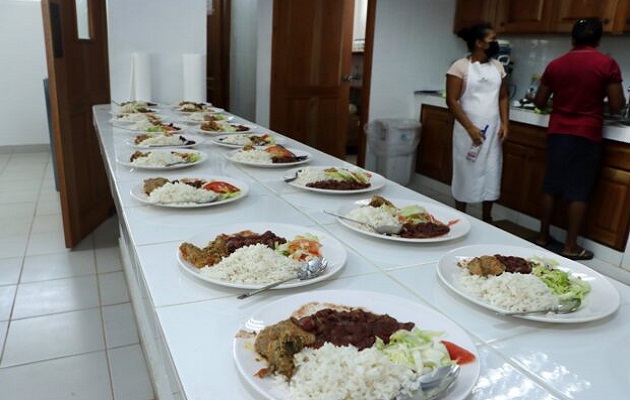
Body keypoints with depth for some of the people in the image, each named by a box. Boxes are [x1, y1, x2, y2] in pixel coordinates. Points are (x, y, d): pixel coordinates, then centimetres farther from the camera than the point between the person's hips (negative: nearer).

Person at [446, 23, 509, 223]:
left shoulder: (497, 66, 10)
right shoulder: (460, 66, -8)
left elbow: (503, 97, 14)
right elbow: (452, 101, -12)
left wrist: (504, 123, 1)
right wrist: (470, 128, -17)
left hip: (493, 131, 5)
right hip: (468, 131, -5)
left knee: (491, 174, 8)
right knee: (465, 173, 4)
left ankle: (487, 218, 23)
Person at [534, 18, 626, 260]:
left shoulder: (555, 65, 4)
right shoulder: (607, 64, -6)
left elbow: (539, 102, 11)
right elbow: (616, 106, -5)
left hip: (557, 132, 4)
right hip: (586, 135, -3)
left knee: (551, 187, 11)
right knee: (579, 192, 2)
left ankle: (543, 236, 20)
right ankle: (570, 246, 8)